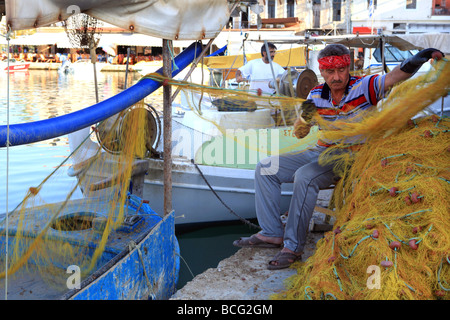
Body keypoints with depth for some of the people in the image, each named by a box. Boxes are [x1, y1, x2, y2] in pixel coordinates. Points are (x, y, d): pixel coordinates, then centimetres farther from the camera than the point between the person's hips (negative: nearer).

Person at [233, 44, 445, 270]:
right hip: (321, 152, 7)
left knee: (304, 176, -33)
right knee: (265, 169, -1)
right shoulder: (316, 95, 5)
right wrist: (304, 116, -17)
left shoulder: (364, 87, -9)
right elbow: (299, 134, 5)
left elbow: (394, 78, -26)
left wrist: (412, 62, -47)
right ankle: (272, 234, 0)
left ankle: (293, 247, -26)